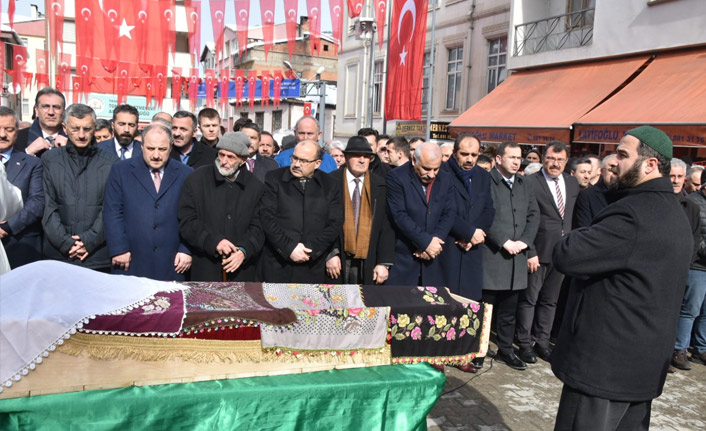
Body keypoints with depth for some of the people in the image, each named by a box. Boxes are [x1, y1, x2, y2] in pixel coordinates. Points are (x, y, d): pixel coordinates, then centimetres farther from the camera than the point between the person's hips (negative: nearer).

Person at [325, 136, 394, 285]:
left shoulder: (380, 186, 4)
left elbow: (386, 227, 3)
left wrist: (384, 262, -2)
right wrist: (330, 254, -8)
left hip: (367, 263, 1)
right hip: (337, 260, -1)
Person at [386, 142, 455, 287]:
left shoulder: (446, 179, 9)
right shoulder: (396, 177, -7)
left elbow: (449, 214, 4)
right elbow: (400, 215, -15)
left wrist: (435, 241, -11)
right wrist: (426, 242, -18)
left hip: (435, 255, 4)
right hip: (403, 255, -4)